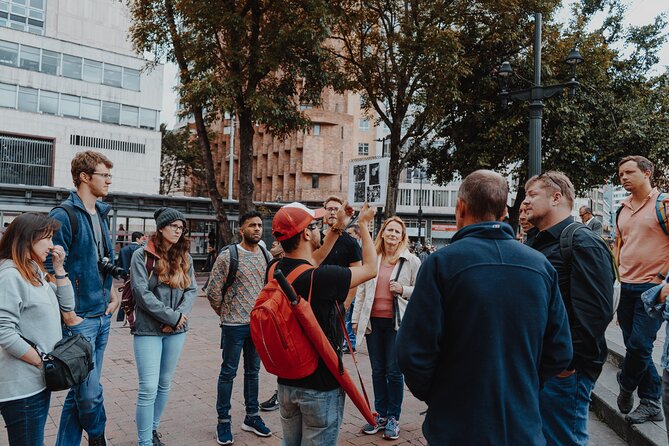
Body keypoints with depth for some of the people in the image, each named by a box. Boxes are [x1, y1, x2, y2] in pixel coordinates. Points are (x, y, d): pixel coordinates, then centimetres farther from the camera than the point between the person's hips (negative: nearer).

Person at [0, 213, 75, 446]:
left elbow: (67, 305, 12)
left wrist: (58, 268, 3)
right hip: (21, 387, -9)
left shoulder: (36, 272, 11)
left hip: (40, 380, 9)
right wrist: (44, 362, -15)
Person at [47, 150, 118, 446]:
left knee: (80, 390, 15)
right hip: (80, 319, -7)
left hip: (103, 317, 8)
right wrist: (69, 315, -15)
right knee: (90, 392, -1)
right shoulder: (64, 215, -12)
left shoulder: (100, 214, 13)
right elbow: (53, 269, -16)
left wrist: (112, 295, 10)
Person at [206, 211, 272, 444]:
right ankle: (223, 421, 20)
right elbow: (213, 291, -7)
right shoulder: (227, 256, -11)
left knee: (253, 372, 16)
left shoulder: (266, 256, 4)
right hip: (234, 325, -5)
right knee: (228, 373, 6)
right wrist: (225, 312, 2)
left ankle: (252, 417, 30)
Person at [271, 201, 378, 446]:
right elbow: (370, 269, -11)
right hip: (321, 386, -7)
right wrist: (364, 225, 2)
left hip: (287, 382, 7)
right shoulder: (322, 277, -27)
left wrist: (338, 227, 19)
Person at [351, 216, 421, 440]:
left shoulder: (411, 261, -3)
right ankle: (381, 415, 25)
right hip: (373, 320, 3)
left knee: (393, 371, 3)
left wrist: (403, 290, -16)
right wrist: (356, 318, 8)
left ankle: (393, 418, 19)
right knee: (377, 370, 12)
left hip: (396, 322, -3)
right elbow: (361, 291, 9)